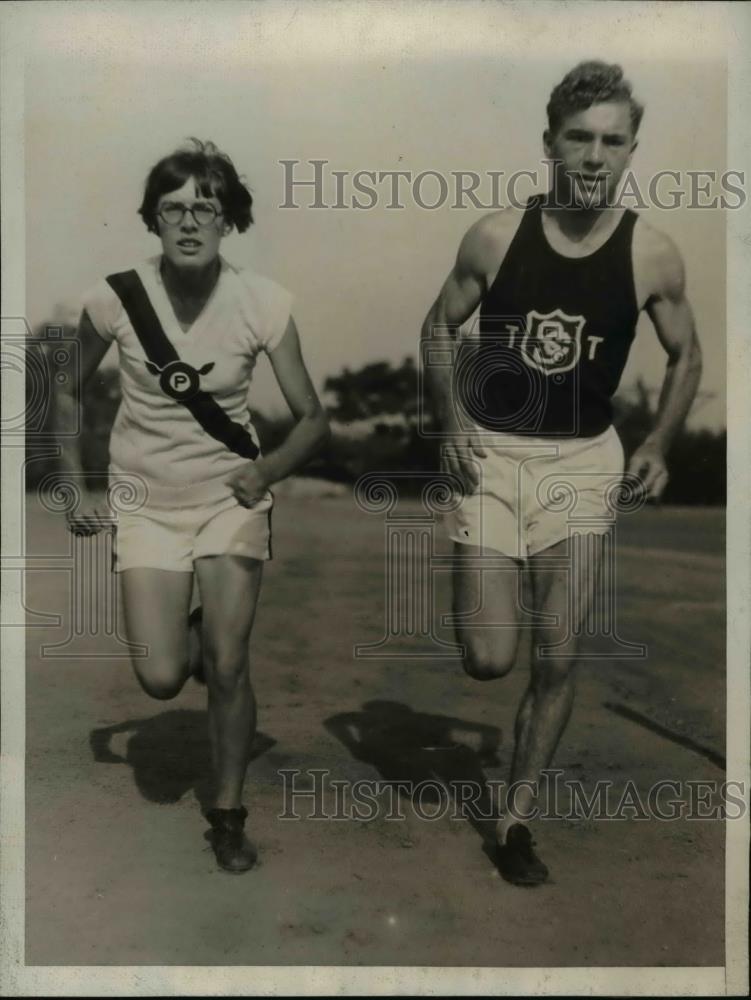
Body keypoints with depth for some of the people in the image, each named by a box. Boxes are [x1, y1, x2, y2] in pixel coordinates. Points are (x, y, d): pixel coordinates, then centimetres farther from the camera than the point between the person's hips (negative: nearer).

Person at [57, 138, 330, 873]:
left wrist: (268, 469, -28)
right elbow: (67, 395, 3)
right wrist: (77, 489, -3)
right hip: (147, 502, 1)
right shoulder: (115, 298, -14)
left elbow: (312, 418, -10)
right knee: (162, 679, -6)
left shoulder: (261, 303, -15)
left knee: (227, 669, -4)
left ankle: (228, 813, 21)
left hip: (231, 497, 0)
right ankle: (193, 635, 33)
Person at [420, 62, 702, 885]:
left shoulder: (653, 254, -5)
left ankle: (516, 819, 22)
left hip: (583, 462, 1)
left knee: (557, 660, 1)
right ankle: (474, 592, 34)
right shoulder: (496, 236, -7)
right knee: (489, 660, -4)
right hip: (491, 453, -1)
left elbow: (686, 357, 9)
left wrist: (659, 445, -6)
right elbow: (439, 329, 5)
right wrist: (452, 421, -10)